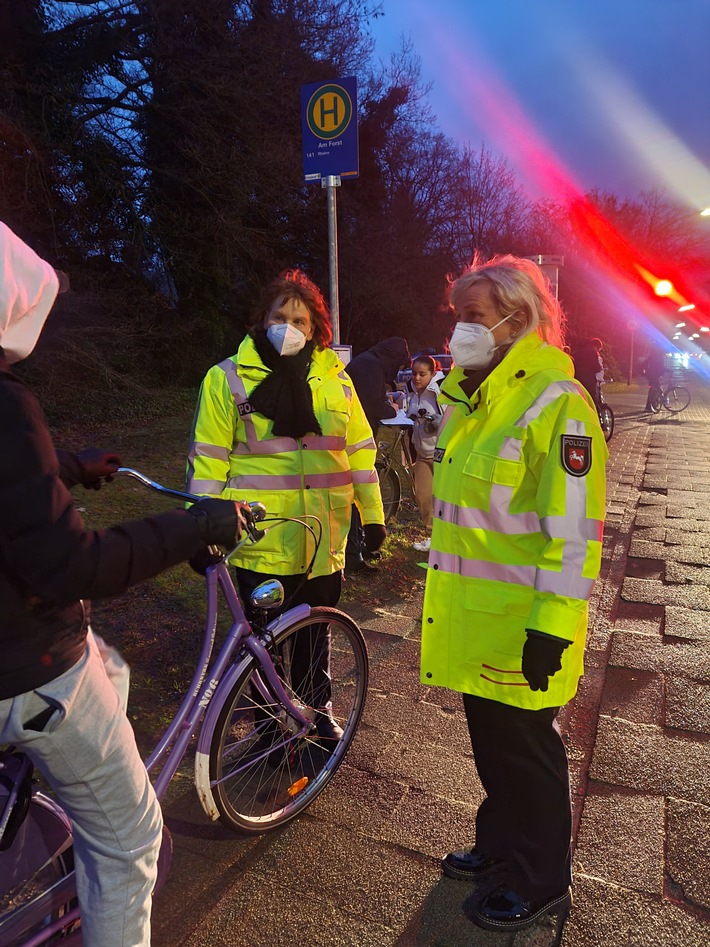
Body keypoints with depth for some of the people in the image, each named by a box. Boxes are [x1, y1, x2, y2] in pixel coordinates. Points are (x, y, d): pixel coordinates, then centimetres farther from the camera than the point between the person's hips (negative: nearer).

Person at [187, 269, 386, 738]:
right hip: (261, 538, -2)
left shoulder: (335, 380, 6)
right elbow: (208, 460, -2)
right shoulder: (228, 378, -2)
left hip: (324, 538, 3)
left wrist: (373, 515, 10)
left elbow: (359, 451, 10)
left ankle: (318, 709, 41)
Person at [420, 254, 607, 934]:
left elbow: (575, 530, -21)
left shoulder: (556, 404, -19)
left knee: (526, 748, 10)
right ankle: (501, 841, 45)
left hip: (522, 622, -8)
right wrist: (446, 595, 21)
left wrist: (552, 626, -21)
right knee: (488, 737, 22)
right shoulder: (466, 397, 10)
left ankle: (541, 882, 33)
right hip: (472, 615, 8)